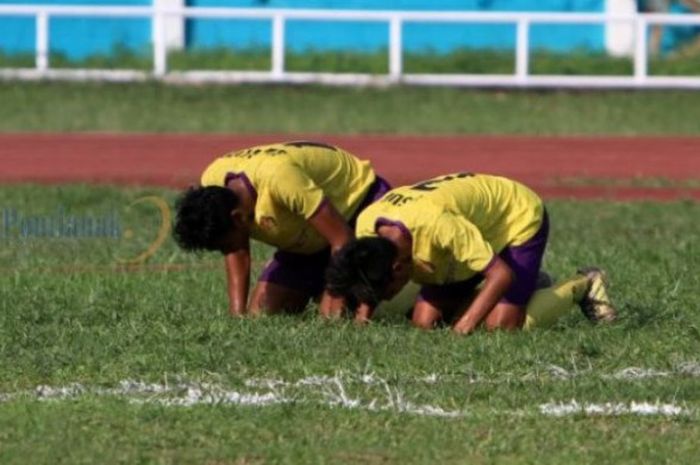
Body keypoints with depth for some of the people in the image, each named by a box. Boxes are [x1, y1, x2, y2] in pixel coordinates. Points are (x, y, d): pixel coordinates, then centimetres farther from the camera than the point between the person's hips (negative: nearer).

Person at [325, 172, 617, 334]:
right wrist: (362, 317, -18)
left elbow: (501, 273, -38)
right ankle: (526, 283, 17)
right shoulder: (366, 226, -21)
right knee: (424, 321, -3)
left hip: (522, 218, -8)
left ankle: (583, 287, 6)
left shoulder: (434, 223, -43)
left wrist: (465, 325, -44)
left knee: (501, 325, -20)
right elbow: (365, 279, 1)